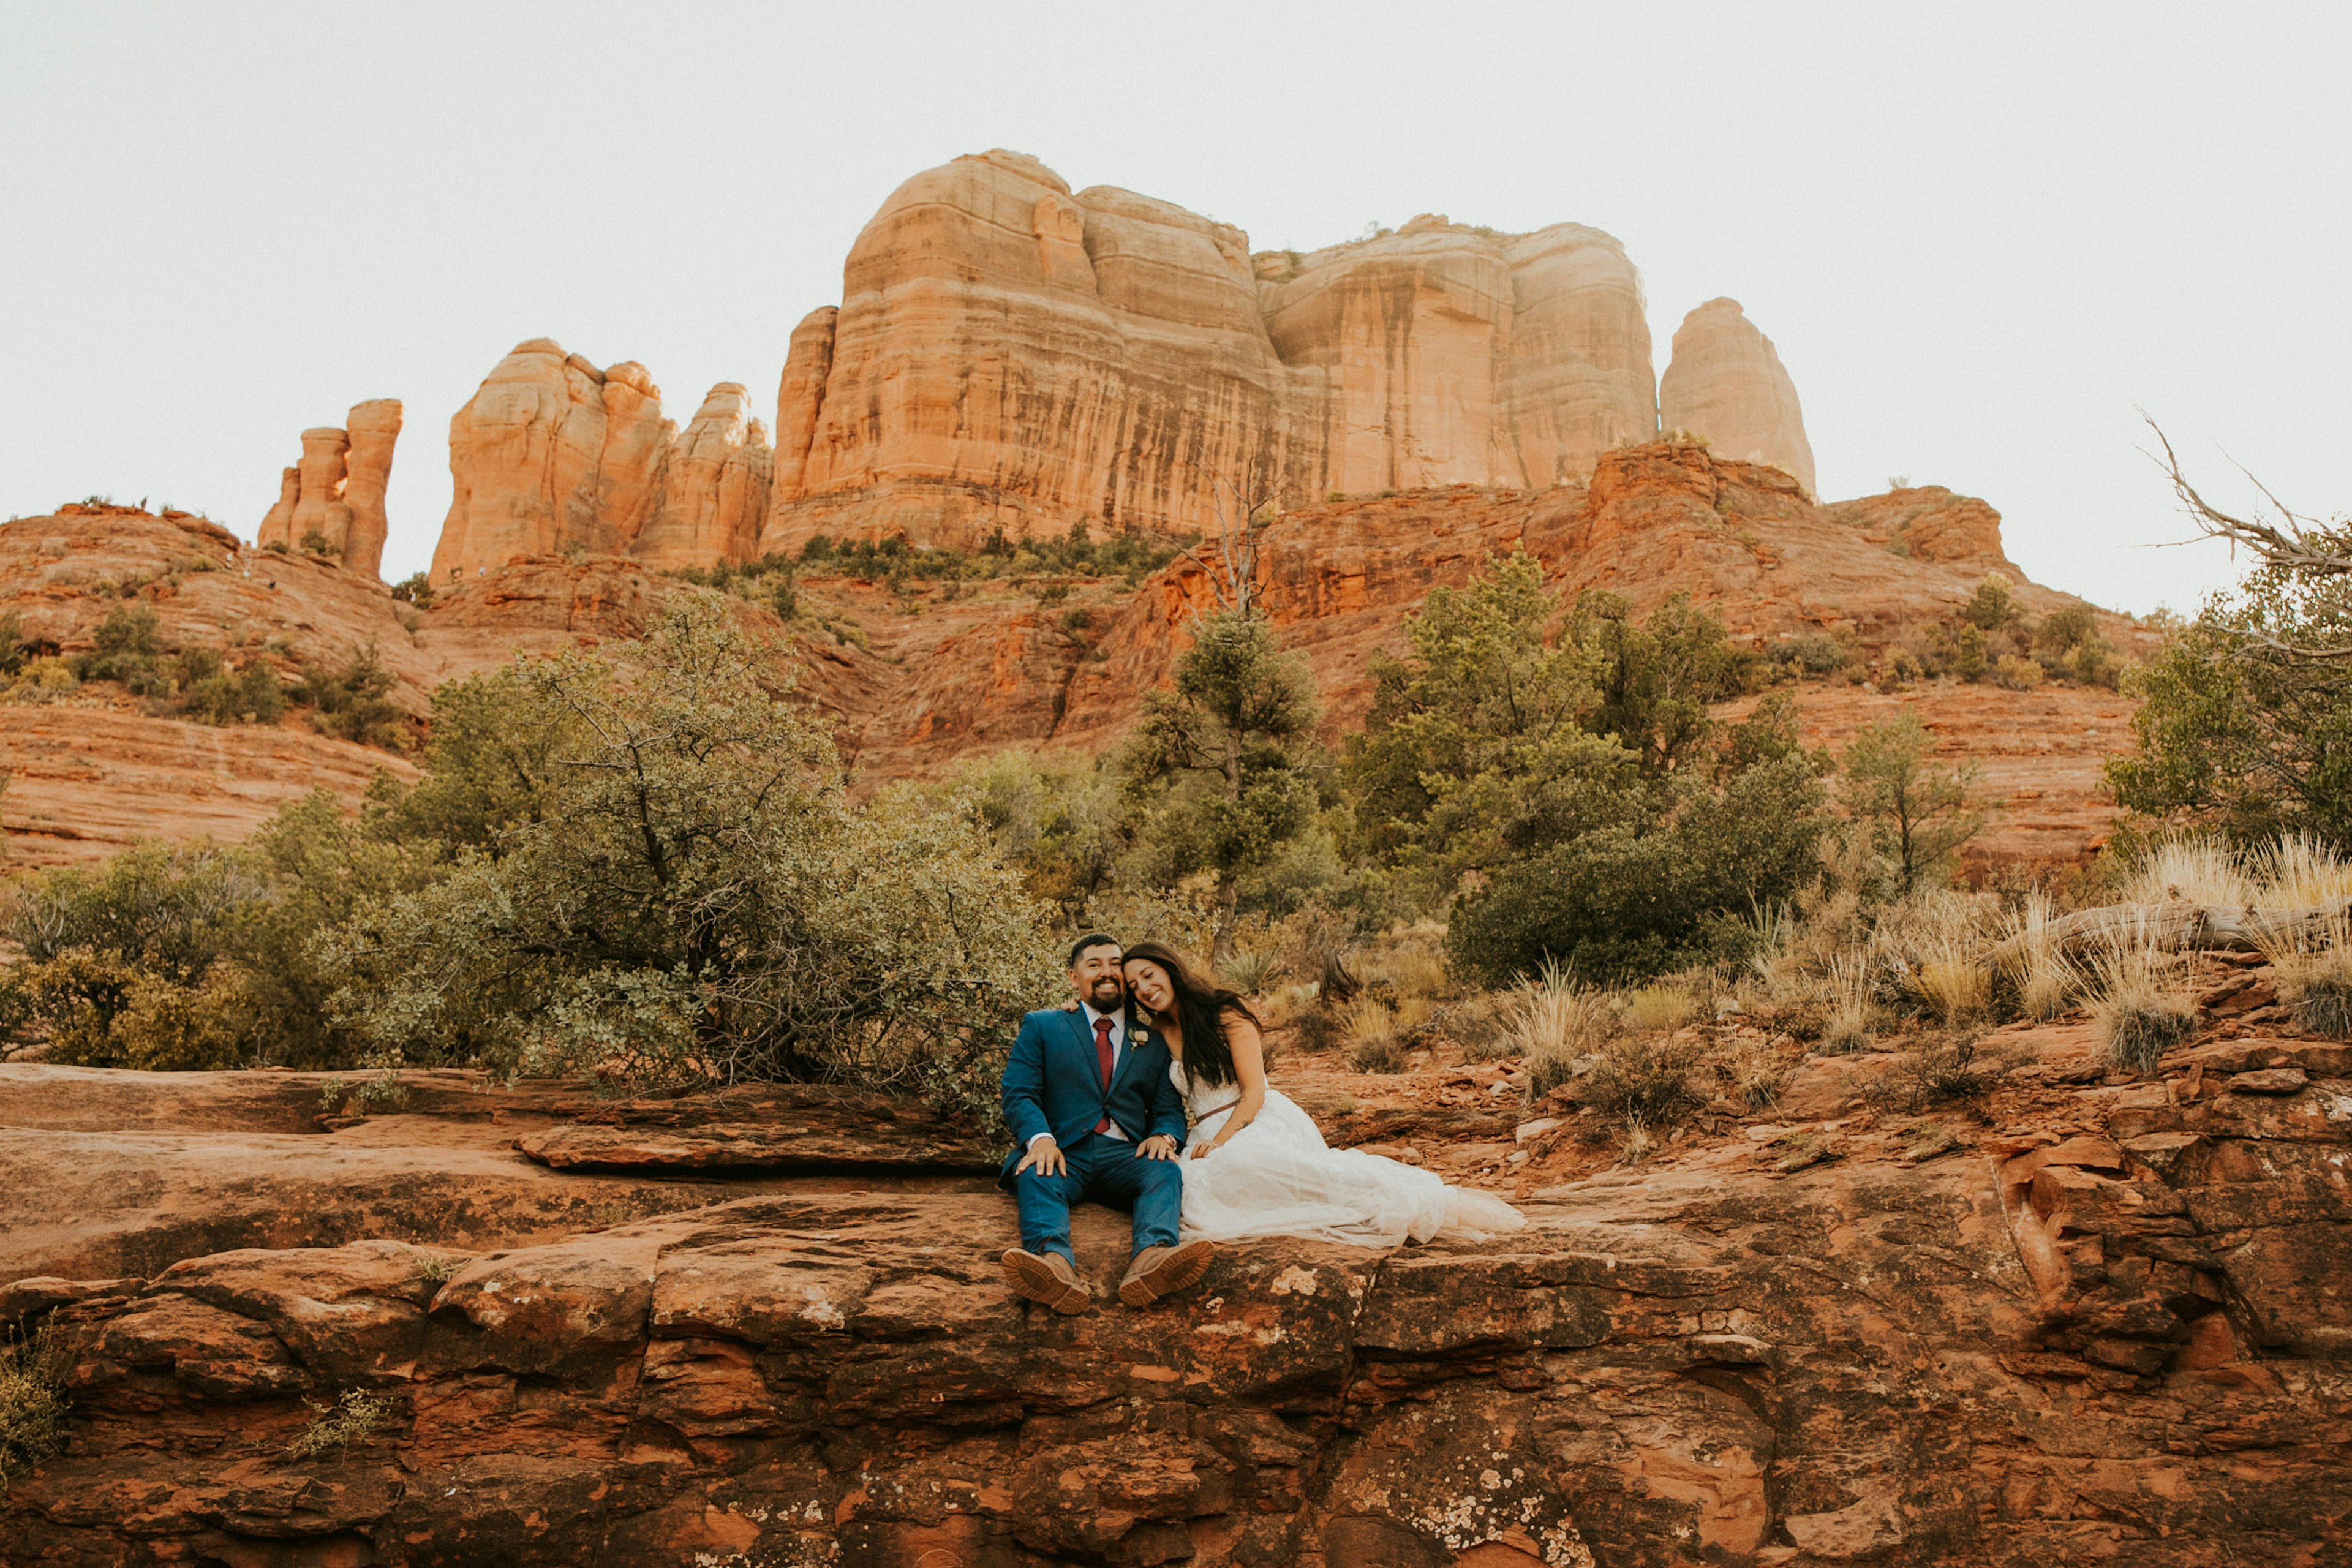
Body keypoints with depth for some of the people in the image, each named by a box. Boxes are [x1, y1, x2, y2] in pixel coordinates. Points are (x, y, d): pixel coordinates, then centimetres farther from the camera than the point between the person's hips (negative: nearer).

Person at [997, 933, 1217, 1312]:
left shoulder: (1154, 1041, 22)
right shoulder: (1040, 1027, 16)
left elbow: (1169, 1107, 16)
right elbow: (1019, 1094, 4)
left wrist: (1164, 1135, -10)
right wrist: (1039, 1139, -18)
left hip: (1126, 1155, 2)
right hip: (1063, 1152, -1)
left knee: (1165, 1171, -31)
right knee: (1035, 1175, -35)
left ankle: (1150, 1257, -60)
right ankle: (1055, 1261, -63)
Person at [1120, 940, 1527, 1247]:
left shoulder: (1225, 1014, -1)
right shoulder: (1161, 1032, 15)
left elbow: (1254, 1091, -7)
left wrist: (1221, 1140, -19)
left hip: (1261, 1122, -5)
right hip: (1212, 1137, 5)